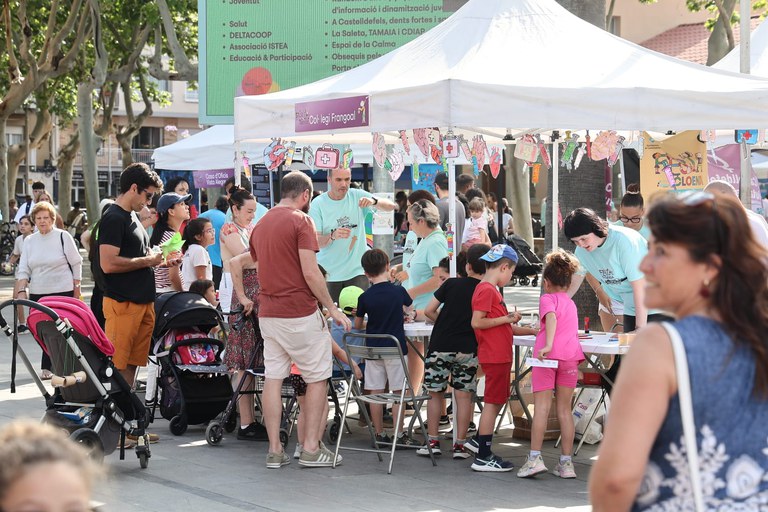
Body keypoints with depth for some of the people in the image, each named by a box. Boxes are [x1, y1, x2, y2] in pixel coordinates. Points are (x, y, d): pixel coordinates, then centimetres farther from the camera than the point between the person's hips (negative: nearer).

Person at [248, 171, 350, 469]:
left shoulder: (260, 225, 14)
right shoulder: (301, 221, -10)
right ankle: (311, 449, 2)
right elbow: (310, 272, -16)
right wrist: (332, 308, -10)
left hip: (268, 313, 7)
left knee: (273, 378, 7)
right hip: (300, 313, -7)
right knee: (317, 378, 3)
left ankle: (275, 450, 7)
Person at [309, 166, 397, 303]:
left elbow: (392, 206, -4)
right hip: (328, 274, -1)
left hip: (357, 271, 1)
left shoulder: (357, 196, 2)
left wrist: (373, 201, -24)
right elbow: (315, 241, -10)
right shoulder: (318, 204, -4)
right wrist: (333, 236, -30)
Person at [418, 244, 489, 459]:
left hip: (440, 345, 0)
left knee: (435, 393, 10)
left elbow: (429, 311, 3)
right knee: (463, 395, 5)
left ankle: (433, 442, 11)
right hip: (467, 348, 0)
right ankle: (459, 445, 4)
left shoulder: (452, 284, 1)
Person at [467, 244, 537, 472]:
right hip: (494, 356, -10)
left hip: (500, 355, 10)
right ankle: (483, 457, 0)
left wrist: (531, 331, 21)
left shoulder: (492, 290, 17)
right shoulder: (486, 290, -15)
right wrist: (507, 318, -17)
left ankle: (479, 441, 28)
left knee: (497, 400, 18)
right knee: (492, 402, -5)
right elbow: (477, 322, -23)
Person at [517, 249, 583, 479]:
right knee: (565, 409, 7)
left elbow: (551, 318, -14)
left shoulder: (547, 298, 7)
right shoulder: (571, 304, 25)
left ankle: (535, 458, -9)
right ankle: (566, 462, 8)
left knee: (541, 407, -4)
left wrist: (548, 345, -27)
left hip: (547, 354, -5)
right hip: (571, 354, 5)